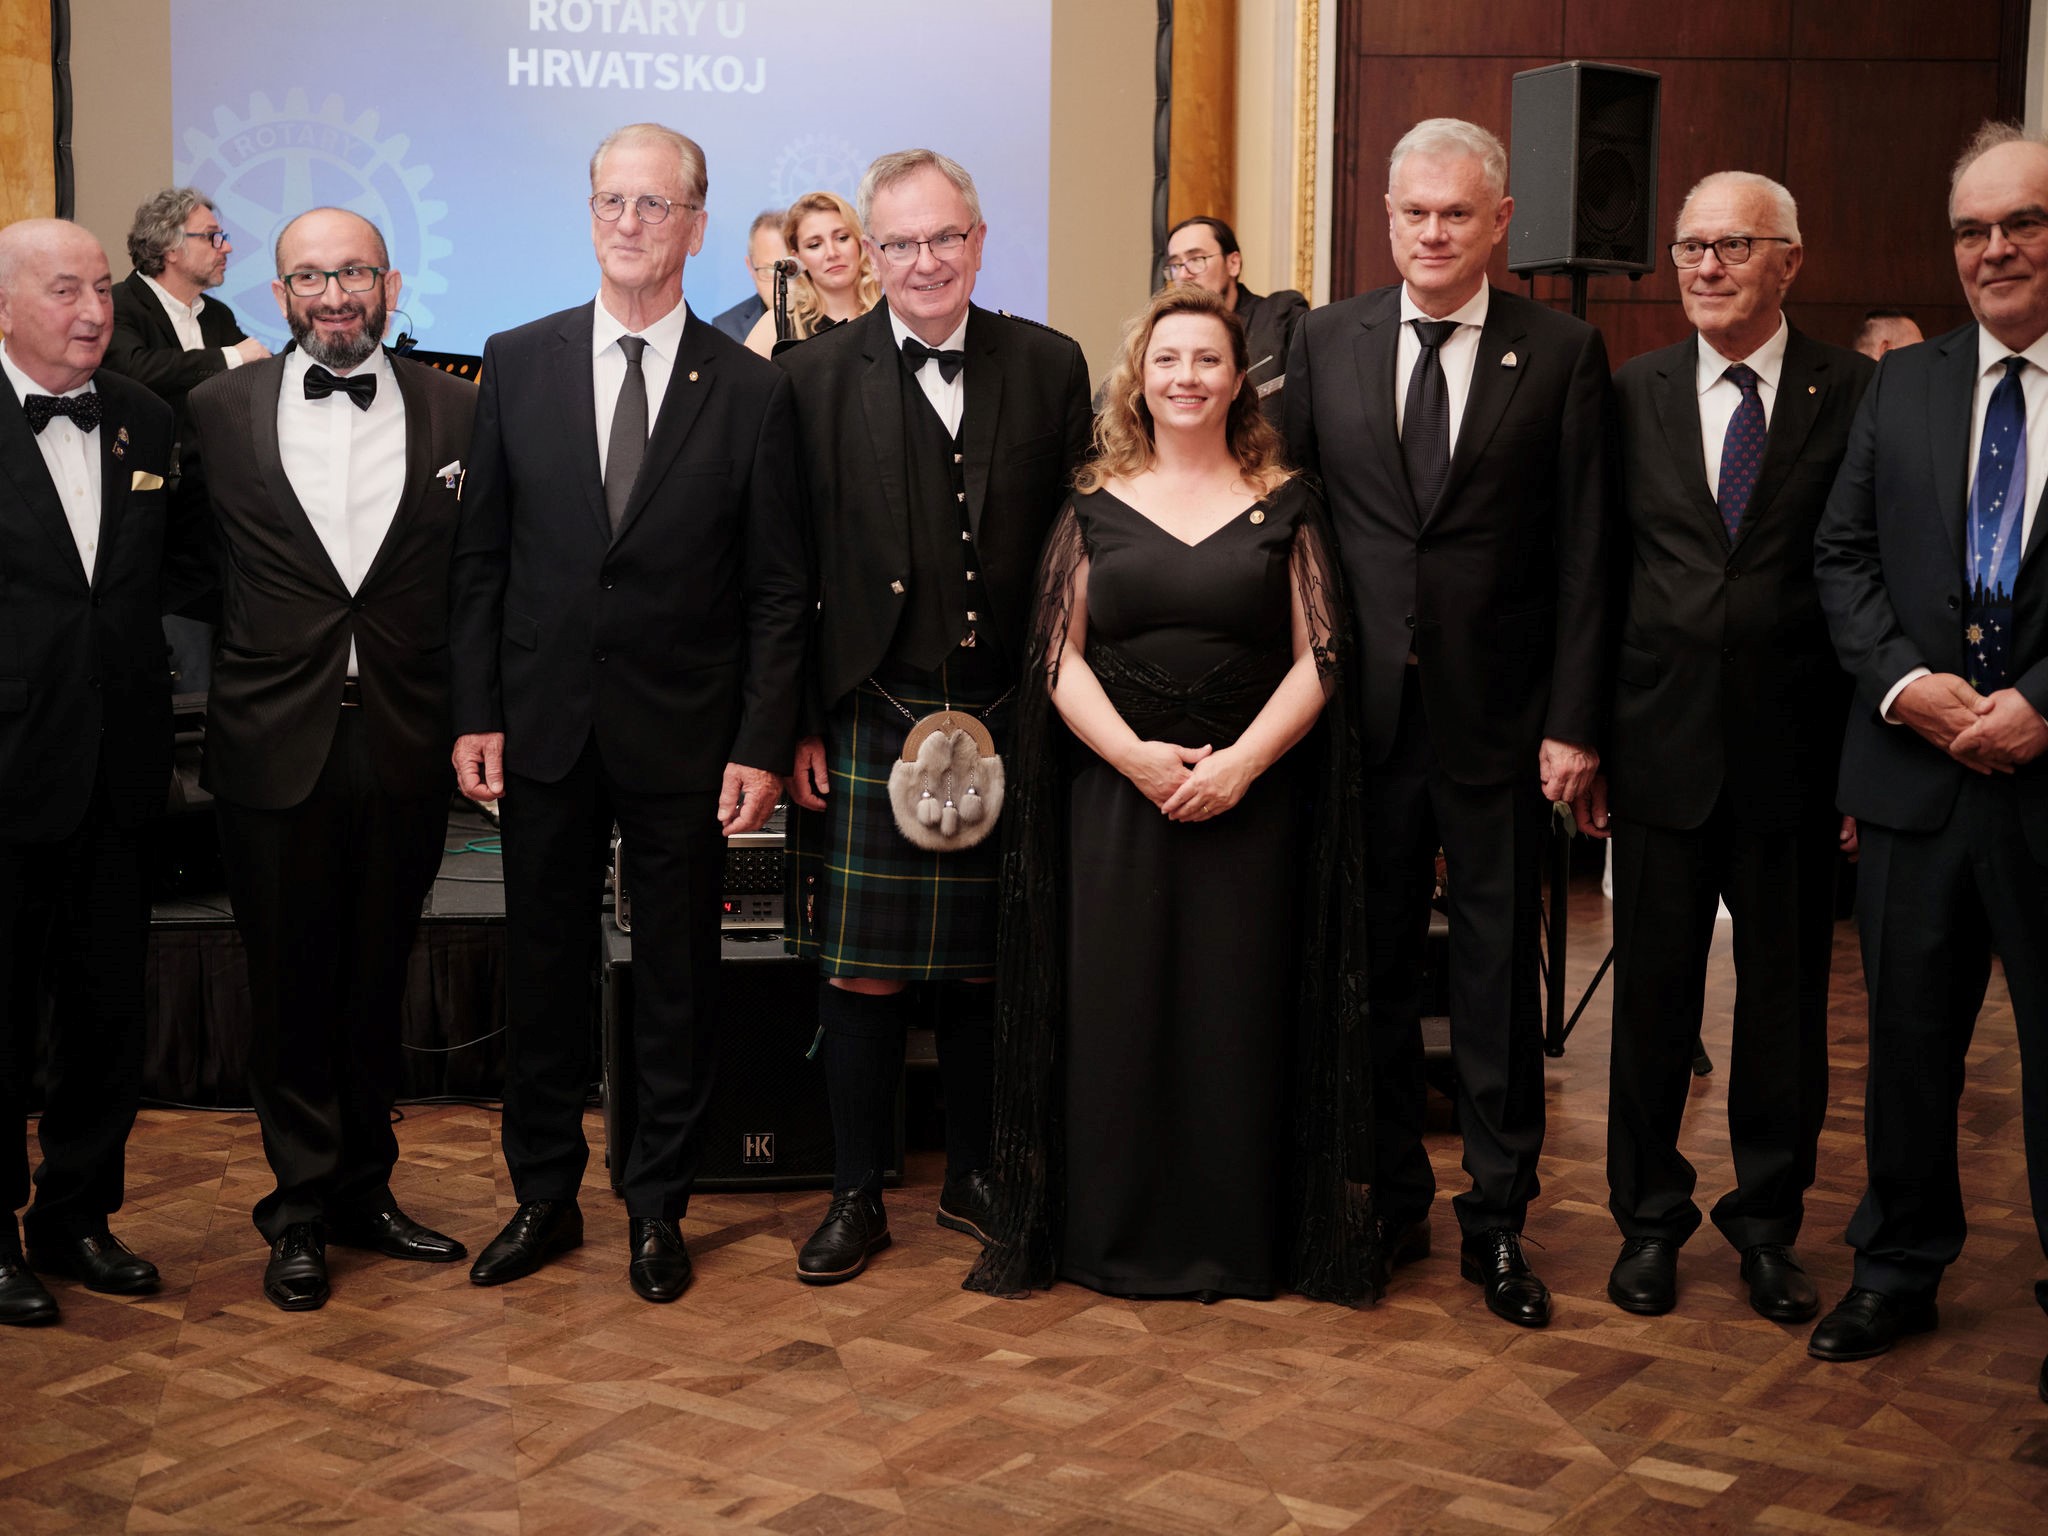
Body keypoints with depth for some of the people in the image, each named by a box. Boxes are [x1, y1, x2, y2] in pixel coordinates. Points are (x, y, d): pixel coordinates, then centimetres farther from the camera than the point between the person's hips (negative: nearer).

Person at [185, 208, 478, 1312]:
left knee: (376, 981, 12)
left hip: (404, 749, 1)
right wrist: (249, 657, -1)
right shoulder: (217, 411, 2)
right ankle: (302, 1210, 22)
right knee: (288, 985, 8)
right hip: (274, 747, -1)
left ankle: (364, 1190, 28)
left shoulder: (457, 411, 3)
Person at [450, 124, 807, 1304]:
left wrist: (763, 745, -8)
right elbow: (482, 556, 4)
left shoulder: (752, 390, -1)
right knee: (545, 971, 11)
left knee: (679, 982, 8)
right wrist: (477, 712, -2)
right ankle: (545, 1198, 27)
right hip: (544, 726, 2)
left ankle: (660, 1210, 23)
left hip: (684, 736, -1)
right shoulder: (519, 364, 4)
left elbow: (777, 589, -2)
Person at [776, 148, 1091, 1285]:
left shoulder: (1051, 367, 5)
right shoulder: (815, 375, 1)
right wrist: (797, 722, -4)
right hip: (868, 723, -1)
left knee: (982, 966, 11)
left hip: (1005, 722, 2)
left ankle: (973, 1178, 27)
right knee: (863, 974, 2)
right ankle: (855, 1197, 17)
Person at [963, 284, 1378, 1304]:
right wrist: (1134, 753, -12)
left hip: (1250, 796, 0)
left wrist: (1242, 760, -13)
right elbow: (1059, 657, 3)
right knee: (1115, 1011, 1)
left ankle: (1239, 1240, 13)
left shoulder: (1284, 506, 6)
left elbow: (1319, 657, 0)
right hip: (1116, 792, 1)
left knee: (1240, 1014, 1)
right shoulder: (1097, 505, 8)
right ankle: (1117, 1238, 13)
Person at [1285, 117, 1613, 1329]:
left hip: (1500, 720, -2)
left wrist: (1574, 721, -8)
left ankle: (1498, 1219, 19)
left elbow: (1583, 551, -3)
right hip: (1363, 715, 2)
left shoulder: (1563, 352, -1)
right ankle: (1391, 1199, 25)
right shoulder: (1326, 343, 6)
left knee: (1499, 976, 7)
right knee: (1373, 967, 10)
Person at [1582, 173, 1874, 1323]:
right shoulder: (1633, 396, 6)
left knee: (1787, 1001, 10)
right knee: (1653, 998, 9)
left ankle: (1768, 1224, 28)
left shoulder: (1857, 394, -1)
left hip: (1796, 754, -1)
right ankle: (1651, 1221, 26)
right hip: (1662, 748, 1)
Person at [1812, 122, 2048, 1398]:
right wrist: (1903, 681, -8)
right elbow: (1843, 556, 7)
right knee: (1909, 1041, 14)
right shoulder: (1902, 387, 10)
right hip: (1918, 767, 4)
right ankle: (1901, 1271, 29)